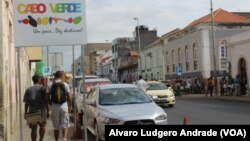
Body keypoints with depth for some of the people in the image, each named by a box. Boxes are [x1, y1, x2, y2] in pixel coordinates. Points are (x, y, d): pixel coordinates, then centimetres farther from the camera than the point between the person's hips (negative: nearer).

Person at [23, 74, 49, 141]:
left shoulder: (28, 89, 6)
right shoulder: (42, 88, -1)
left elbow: (26, 103, 5)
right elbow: (46, 101, -5)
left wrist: (25, 113, 11)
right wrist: (48, 111, 0)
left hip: (32, 112, 2)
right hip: (41, 111, -2)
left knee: (33, 129, 8)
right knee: (42, 126, 12)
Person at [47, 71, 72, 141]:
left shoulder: (50, 86, 0)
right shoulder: (65, 84, -3)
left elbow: (48, 97, 0)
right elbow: (69, 97, -3)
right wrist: (70, 106, 9)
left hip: (54, 107, 1)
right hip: (64, 106, -1)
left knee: (56, 126, 11)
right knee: (65, 125, 7)